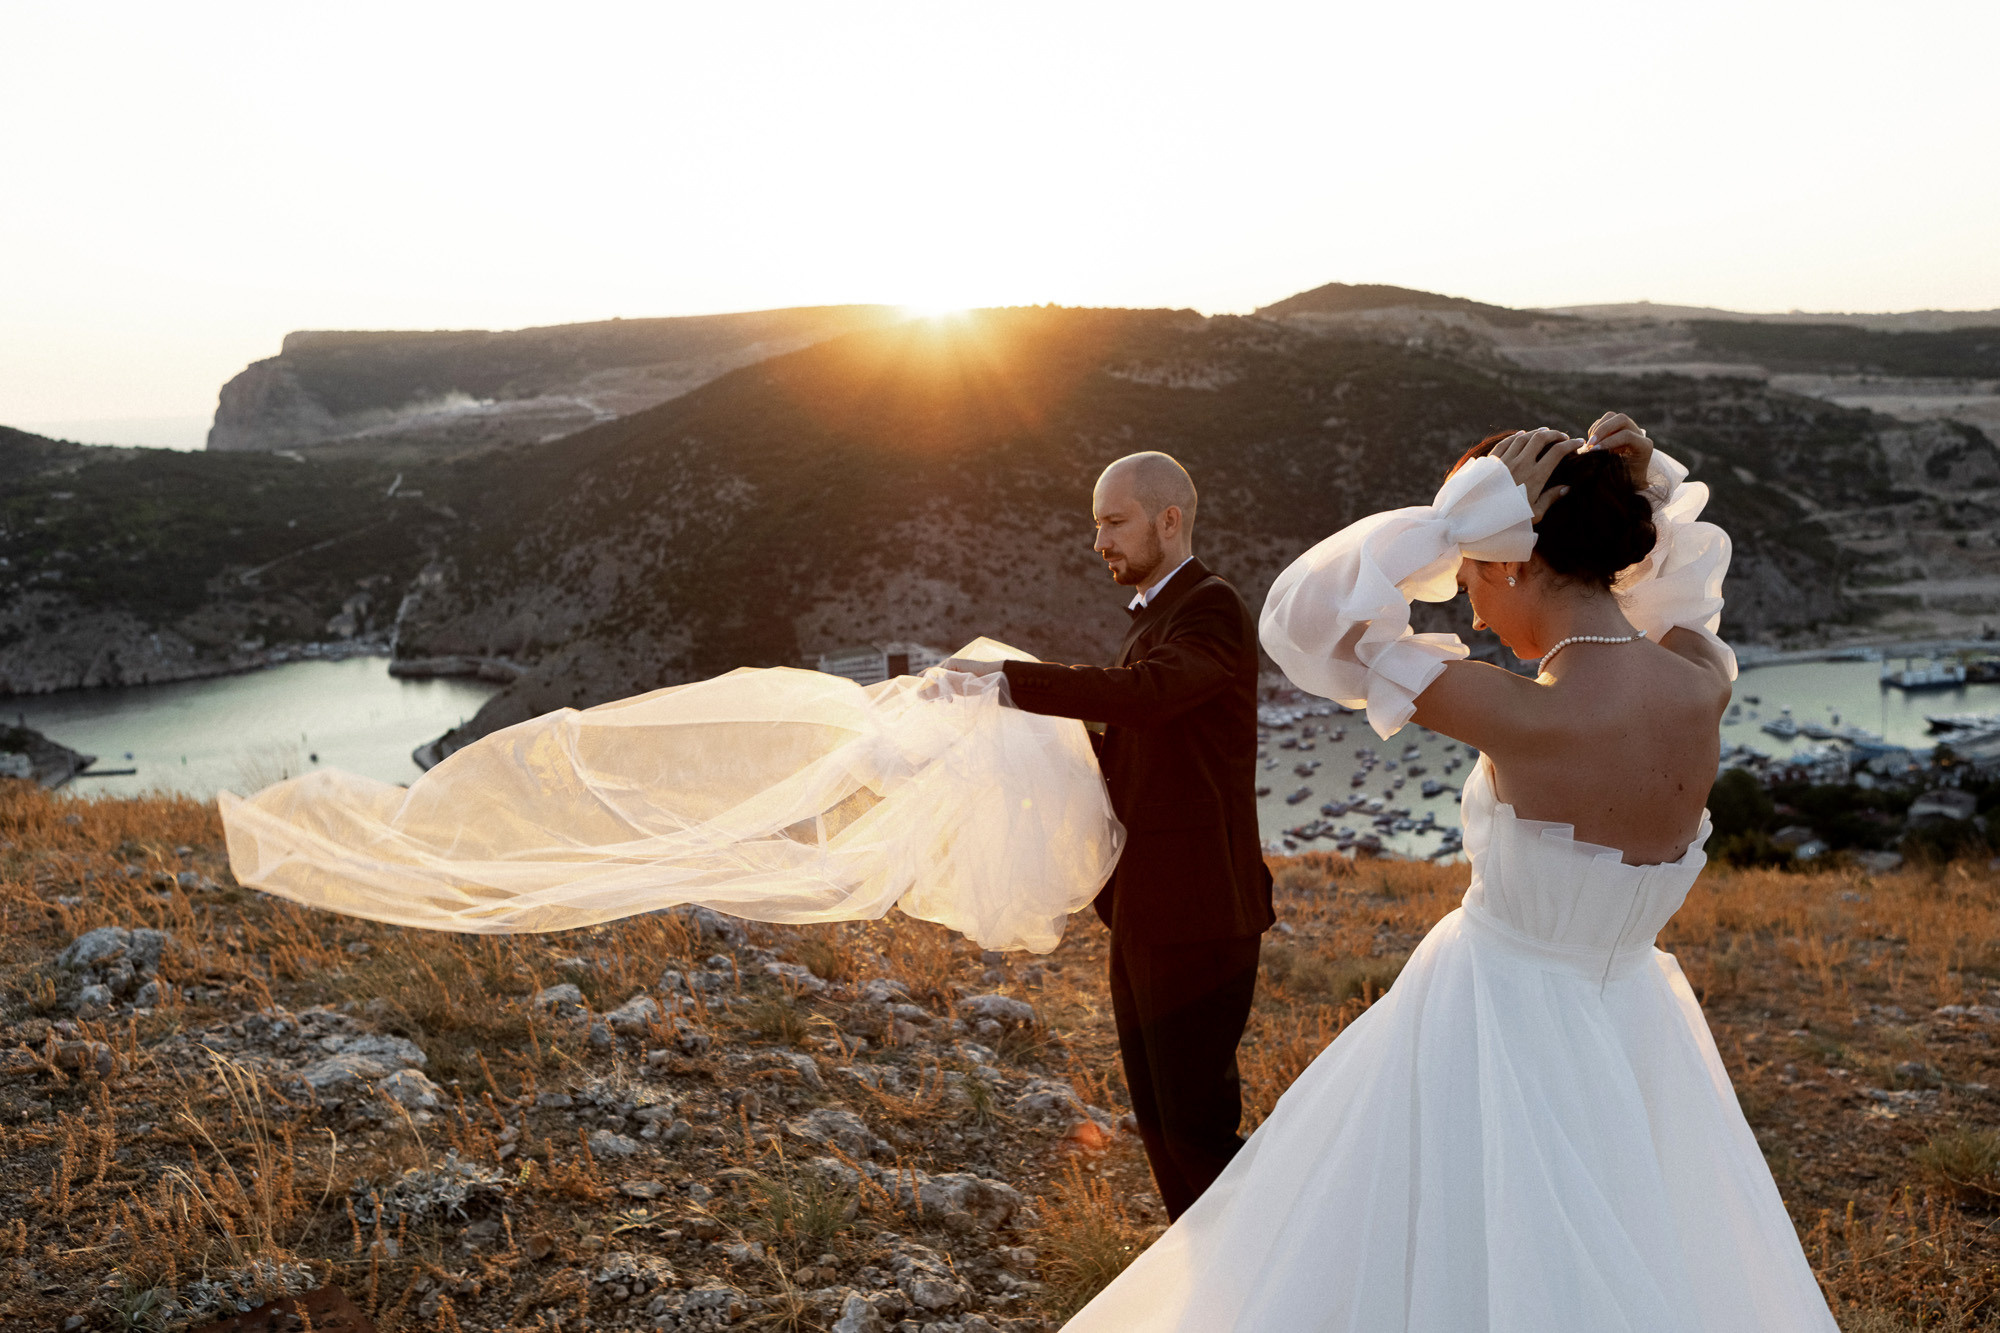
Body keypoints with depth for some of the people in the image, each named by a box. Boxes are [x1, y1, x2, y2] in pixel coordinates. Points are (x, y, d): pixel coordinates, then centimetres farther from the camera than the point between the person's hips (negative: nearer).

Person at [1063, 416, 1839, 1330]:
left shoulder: (1529, 718, -27)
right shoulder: (1704, 689, -10)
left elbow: (1307, 615, -22)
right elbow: (1682, 609, 16)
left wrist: (1462, 514, -22)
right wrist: (1633, 486, -1)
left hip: (1499, 1035, -6)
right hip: (1631, 1039, 6)